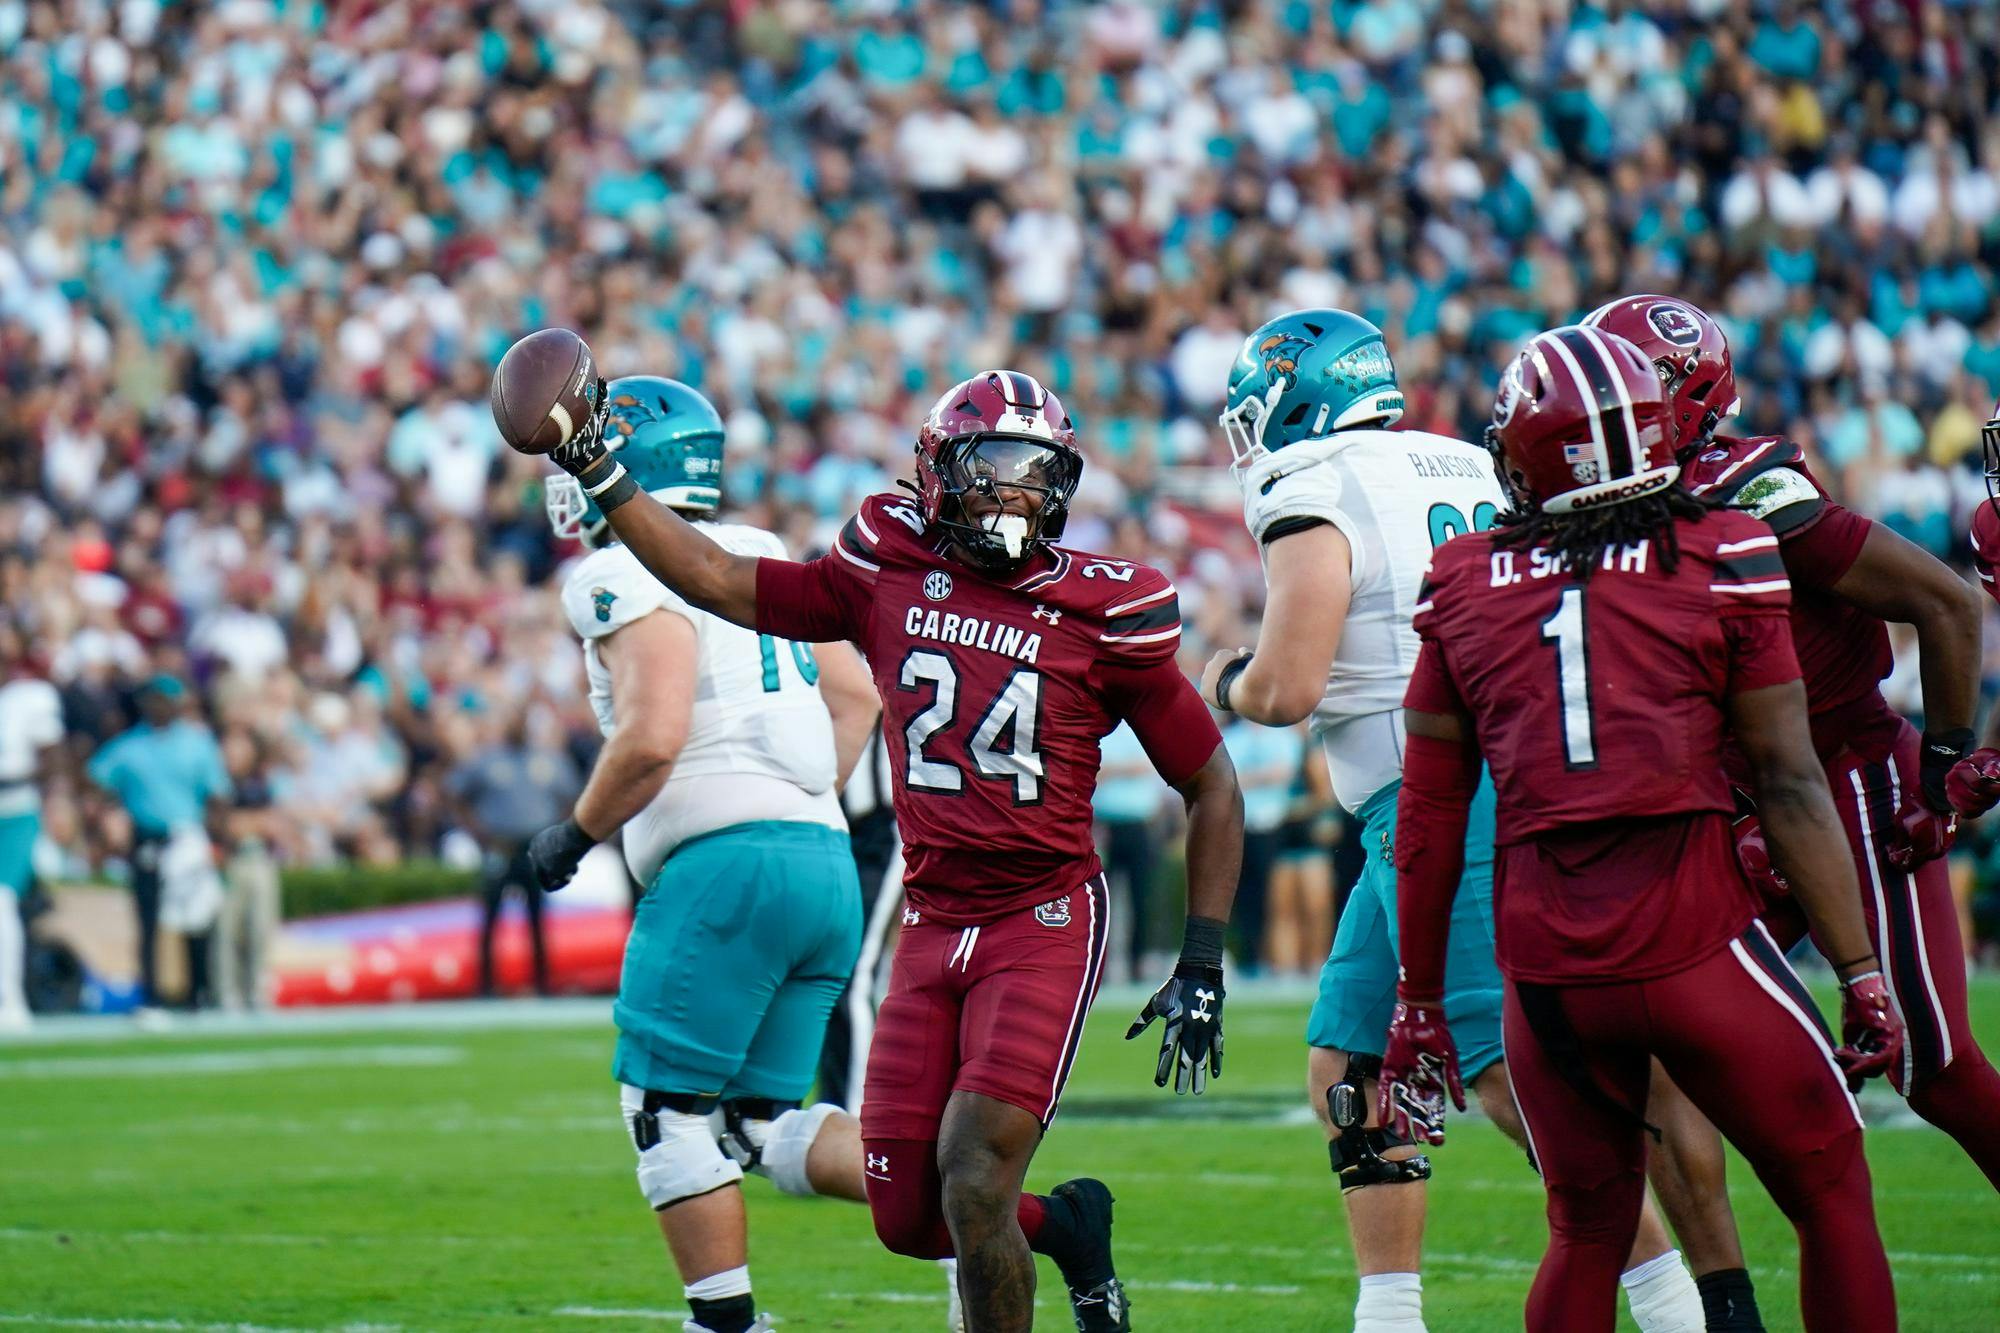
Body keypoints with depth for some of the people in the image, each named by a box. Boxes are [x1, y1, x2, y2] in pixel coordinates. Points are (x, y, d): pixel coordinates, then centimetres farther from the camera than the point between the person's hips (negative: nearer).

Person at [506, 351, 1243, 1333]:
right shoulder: (890, 577, 4)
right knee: (906, 1219, 4)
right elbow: (718, 581, 13)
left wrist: (1202, 968, -3)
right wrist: (597, 474, 7)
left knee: (973, 1188, -17)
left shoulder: (1100, 613, -6)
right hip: (932, 929, 5)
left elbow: (1212, 790, 1)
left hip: (1045, 927, -5)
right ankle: (1068, 1225, 33)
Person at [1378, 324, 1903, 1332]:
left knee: (1587, 1237, 18)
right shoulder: (1719, 559, 0)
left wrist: (1418, 1004, 20)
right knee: (1831, 1196, 12)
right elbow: (1790, 788, 0)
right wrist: (1861, 975, 6)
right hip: (1694, 940, -3)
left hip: (1544, 962, 3)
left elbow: (1430, 815, 12)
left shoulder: (1463, 583, 8)